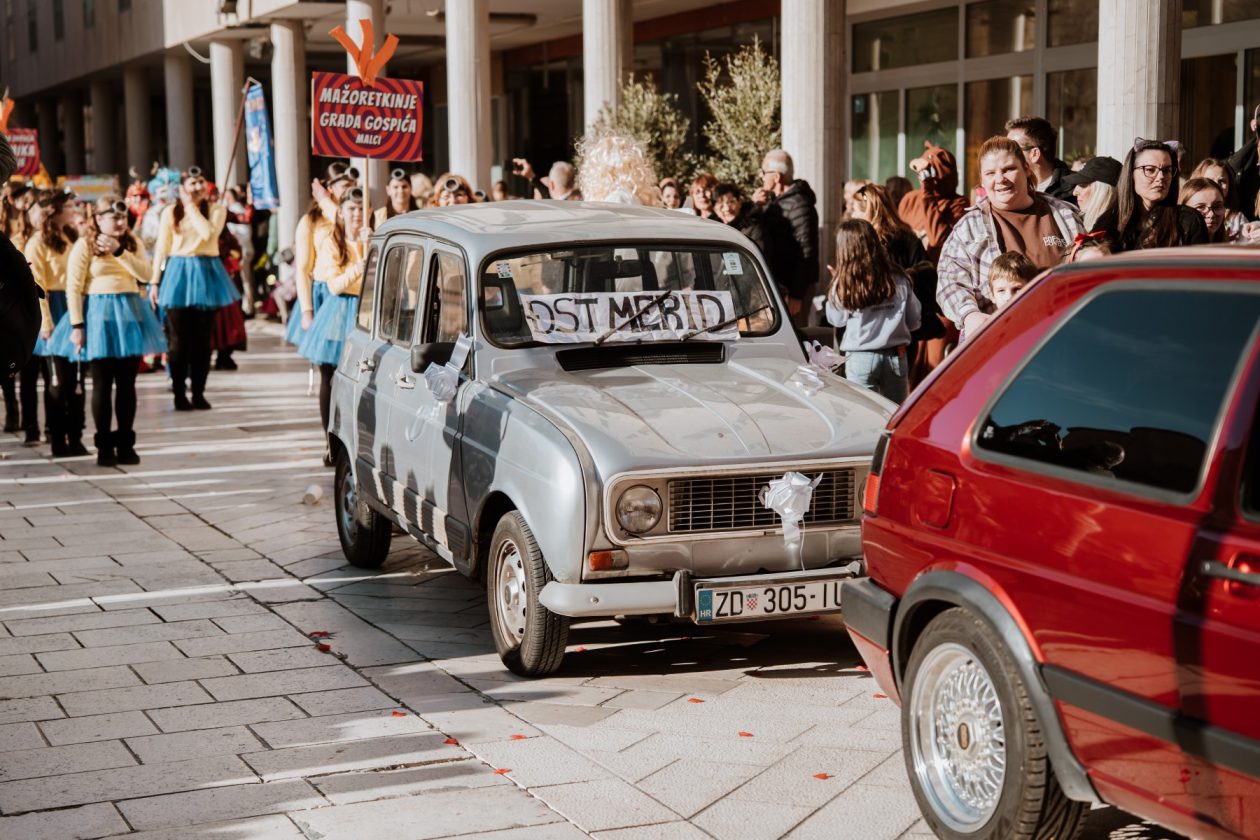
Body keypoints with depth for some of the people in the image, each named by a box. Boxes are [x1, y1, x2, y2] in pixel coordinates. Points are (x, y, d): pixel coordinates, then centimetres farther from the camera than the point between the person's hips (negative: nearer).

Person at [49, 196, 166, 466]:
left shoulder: (132, 243, 9)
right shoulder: (84, 245, -3)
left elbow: (147, 274, -6)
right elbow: (73, 288, -7)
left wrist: (119, 251, -14)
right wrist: (77, 326, -13)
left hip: (129, 313, 4)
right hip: (99, 314, -3)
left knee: (127, 382, 6)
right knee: (103, 383, 2)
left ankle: (125, 443, 14)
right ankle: (104, 446, 9)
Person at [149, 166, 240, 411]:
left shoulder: (216, 209, 3)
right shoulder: (170, 212, 4)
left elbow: (209, 233, -17)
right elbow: (161, 248, 4)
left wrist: (191, 206, -9)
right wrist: (155, 282, 0)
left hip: (206, 273, 0)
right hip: (179, 272, 0)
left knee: (202, 338, 5)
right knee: (180, 338, 1)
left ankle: (198, 392, 12)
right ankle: (179, 393, 8)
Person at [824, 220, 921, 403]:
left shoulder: (843, 285, -11)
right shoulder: (899, 281, -4)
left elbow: (836, 319, 5)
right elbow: (914, 321, 4)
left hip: (860, 358, -2)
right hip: (895, 356, 2)